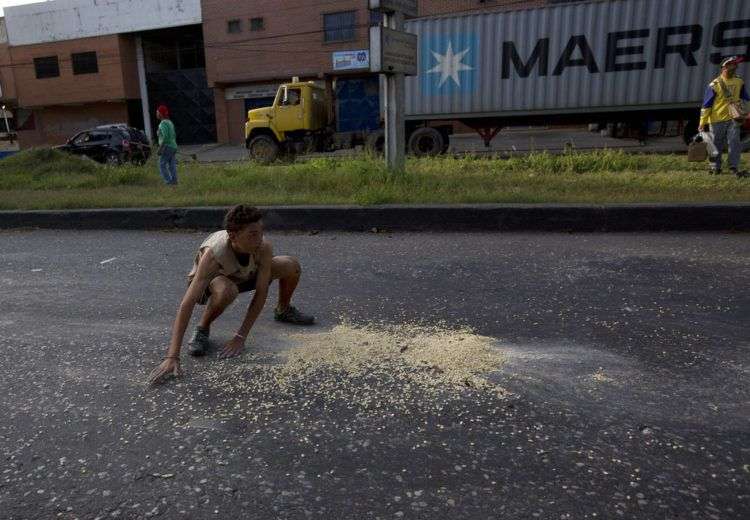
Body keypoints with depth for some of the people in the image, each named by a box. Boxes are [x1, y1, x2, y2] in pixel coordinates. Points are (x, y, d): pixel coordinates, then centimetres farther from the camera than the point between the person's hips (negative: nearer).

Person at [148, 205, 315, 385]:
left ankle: (283, 311, 19)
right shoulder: (213, 253, -41)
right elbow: (187, 304, -45)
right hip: (207, 283, -4)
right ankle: (202, 329, -11)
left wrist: (240, 337, -31)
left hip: (243, 276, 4)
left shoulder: (264, 248, -32)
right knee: (226, 290, -41)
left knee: (292, 266, -11)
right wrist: (172, 357, -50)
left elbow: (261, 293, -26)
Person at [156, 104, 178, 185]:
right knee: (172, 166, 6)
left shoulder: (163, 123, -14)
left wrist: (160, 149, -20)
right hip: (173, 146, 9)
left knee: (162, 165, -3)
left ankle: (168, 181, -7)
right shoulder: (170, 122, 15)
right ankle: (174, 181, 4)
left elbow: (165, 137, -23)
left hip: (167, 147, -9)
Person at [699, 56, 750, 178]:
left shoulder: (739, 82, 8)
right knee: (717, 145, 5)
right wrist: (703, 123, -9)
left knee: (734, 143, -5)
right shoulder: (715, 84, -8)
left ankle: (734, 167, -1)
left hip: (733, 119, 3)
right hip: (717, 120, -3)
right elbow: (706, 105, -7)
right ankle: (715, 167, 18)